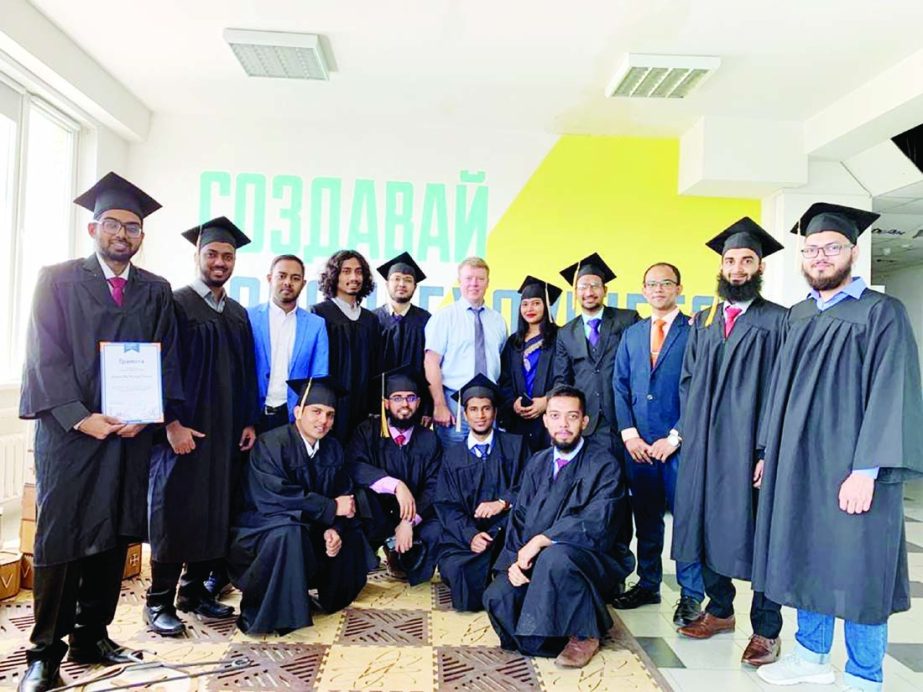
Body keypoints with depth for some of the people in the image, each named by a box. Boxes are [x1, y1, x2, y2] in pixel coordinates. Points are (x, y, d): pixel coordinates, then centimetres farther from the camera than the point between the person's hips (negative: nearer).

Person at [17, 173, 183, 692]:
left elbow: (166, 361, 6)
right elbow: (46, 356, -5)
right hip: (69, 429, -3)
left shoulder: (156, 292, 9)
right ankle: (46, 650, 12)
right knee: (60, 537, 0)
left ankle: (92, 636, 22)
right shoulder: (58, 280, 2)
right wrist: (80, 417, -15)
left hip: (130, 432, 3)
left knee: (114, 536, 8)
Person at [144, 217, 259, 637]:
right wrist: (173, 423, -17)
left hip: (228, 432, 6)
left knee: (215, 512, 10)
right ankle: (159, 602, 12)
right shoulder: (175, 305, -4)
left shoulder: (239, 314, 14)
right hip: (185, 430, -6)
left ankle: (195, 590, 23)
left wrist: (249, 422, 8)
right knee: (176, 513, 0)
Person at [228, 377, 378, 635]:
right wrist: (331, 508, -23)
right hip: (262, 527, -7)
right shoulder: (271, 444, -20)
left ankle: (332, 593, 23)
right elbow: (275, 496, -30)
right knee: (289, 532, -35)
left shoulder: (332, 448, 1)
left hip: (308, 528, 8)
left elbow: (343, 495, -1)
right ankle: (262, 613, -18)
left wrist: (334, 529, -21)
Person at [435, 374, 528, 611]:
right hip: (466, 533, 1)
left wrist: (503, 502, -15)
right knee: (453, 566, -30)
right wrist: (470, 535, -12)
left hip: (508, 528, -1)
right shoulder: (452, 456, 15)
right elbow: (446, 505, 5)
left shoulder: (515, 445, 13)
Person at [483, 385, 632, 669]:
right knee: (497, 596, -22)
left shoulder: (603, 464, -7)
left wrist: (540, 541, -20)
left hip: (590, 561, -4)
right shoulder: (536, 463, 12)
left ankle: (584, 636, -10)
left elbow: (595, 524, -19)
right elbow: (518, 517, 8)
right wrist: (515, 559, -10)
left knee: (554, 556, -36)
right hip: (535, 561, 4)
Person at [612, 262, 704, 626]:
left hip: (679, 444, -4)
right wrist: (629, 434, -1)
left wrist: (675, 438, -11)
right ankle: (648, 584, 27)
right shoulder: (631, 334, 14)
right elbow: (620, 386, 11)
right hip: (638, 443, 5)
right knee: (645, 516, 13)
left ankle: (691, 595, 15)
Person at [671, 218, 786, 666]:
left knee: (757, 534, 3)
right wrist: (681, 430, 5)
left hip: (751, 446, -5)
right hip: (704, 444, 5)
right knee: (707, 526, 12)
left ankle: (766, 630, 17)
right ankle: (719, 610, 30)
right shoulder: (703, 321, 13)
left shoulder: (776, 320, -2)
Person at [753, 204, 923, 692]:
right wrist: (769, 451, 13)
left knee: (855, 571, 3)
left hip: (850, 469, -6)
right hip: (797, 464, 6)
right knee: (808, 560, 14)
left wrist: (866, 470, -19)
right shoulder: (798, 316, 12)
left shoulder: (881, 312, -7)